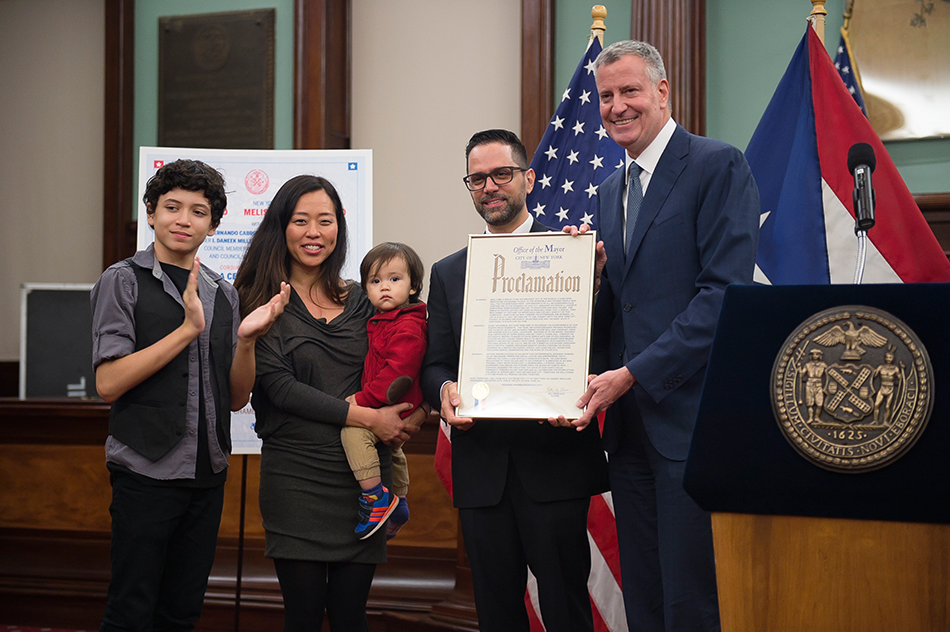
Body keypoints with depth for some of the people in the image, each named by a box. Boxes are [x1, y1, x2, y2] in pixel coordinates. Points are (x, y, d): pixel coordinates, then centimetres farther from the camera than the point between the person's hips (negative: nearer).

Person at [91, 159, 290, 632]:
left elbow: (236, 398, 12)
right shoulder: (123, 281, -3)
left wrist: (246, 339, -7)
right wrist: (188, 329, -17)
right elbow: (108, 384, -14)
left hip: (207, 475, 5)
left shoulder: (222, 294, 12)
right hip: (146, 472, -5)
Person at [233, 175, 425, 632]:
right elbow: (280, 386, -9)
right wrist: (367, 418, -13)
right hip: (295, 477, -3)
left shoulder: (361, 302, 13)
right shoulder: (262, 302, 1)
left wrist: (420, 412, -6)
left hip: (362, 475, 3)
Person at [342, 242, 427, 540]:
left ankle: (376, 498, -24)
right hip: (389, 406, 11)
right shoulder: (379, 321, 11)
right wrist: (362, 398, 15)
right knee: (392, 449, 29)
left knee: (353, 431, -29)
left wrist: (363, 399, -27)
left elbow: (397, 370, -29)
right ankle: (398, 505, 51)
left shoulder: (408, 327, -21)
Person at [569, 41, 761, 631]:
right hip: (629, 422, 8)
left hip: (691, 419, -8)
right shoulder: (611, 191, 19)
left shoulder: (719, 166, -6)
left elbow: (725, 291, -15)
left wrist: (634, 374, -17)